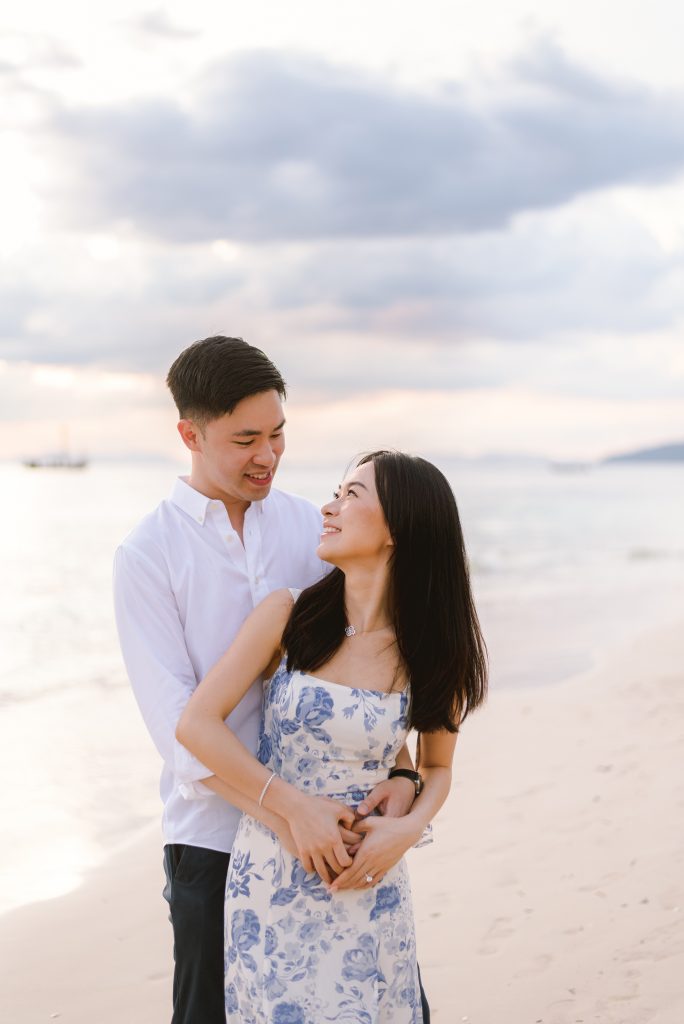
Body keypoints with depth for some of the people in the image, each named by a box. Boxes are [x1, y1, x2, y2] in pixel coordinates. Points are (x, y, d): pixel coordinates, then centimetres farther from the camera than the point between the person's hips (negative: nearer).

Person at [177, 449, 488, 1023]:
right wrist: (296, 806, -16)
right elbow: (197, 724, -10)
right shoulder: (287, 616, -7)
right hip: (269, 875, 0)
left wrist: (408, 829, -11)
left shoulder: (430, 654, -4)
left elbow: (437, 768, 9)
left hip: (365, 883, 1)